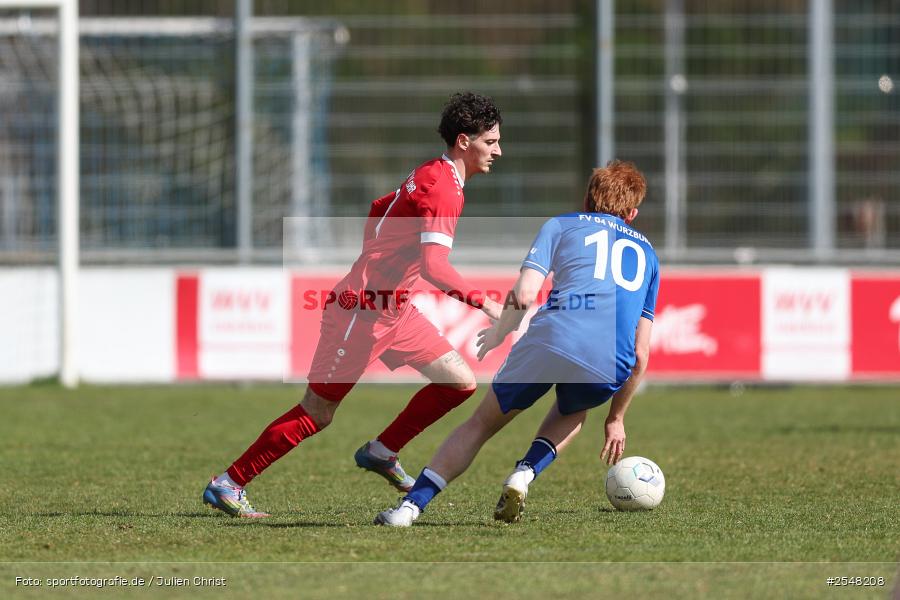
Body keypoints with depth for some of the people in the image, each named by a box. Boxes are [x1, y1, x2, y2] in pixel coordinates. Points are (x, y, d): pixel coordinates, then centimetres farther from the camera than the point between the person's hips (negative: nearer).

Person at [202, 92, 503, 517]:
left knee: (461, 383, 4)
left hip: (395, 308, 10)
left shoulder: (430, 176, 12)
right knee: (317, 414, -4)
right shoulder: (442, 187, -19)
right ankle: (227, 485, 4)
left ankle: (382, 451, 15)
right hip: (363, 311, -10)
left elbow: (379, 210, 26)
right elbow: (434, 267, -29)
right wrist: (483, 303, -31)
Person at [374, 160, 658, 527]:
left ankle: (411, 506, 5)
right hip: (610, 369, 2)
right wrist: (616, 418, 35)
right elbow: (641, 355, 27)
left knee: (483, 422, 16)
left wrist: (496, 335, 24)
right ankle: (524, 475, 9)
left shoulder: (562, 225, 22)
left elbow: (524, 295, 4)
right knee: (572, 413, 35)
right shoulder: (647, 252, 31)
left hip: (553, 337, -2)